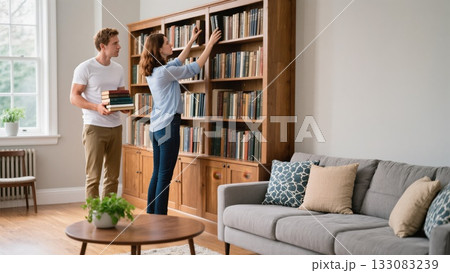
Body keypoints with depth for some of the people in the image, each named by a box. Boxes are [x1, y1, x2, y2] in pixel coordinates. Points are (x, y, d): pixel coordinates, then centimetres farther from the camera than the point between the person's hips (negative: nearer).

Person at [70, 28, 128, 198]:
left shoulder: (118, 69, 12)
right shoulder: (85, 68, -6)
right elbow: (74, 97, -9)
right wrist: (97, 107, -23)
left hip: (115, 126, 6)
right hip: (94, 127, -6)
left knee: (113, 176, 10)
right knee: (93, 176, -3)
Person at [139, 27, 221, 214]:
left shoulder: (153, 71, 10)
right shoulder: (165, 72, -16)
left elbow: (179, 62, 26)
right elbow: (194, 68, -8)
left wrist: (192, 41, 31)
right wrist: (210, 44, 2)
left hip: (156, 126, 9)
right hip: (168, 125, -9)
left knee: (157, 173, 13)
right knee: (165, 175, -5)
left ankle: (151, 214, 18)